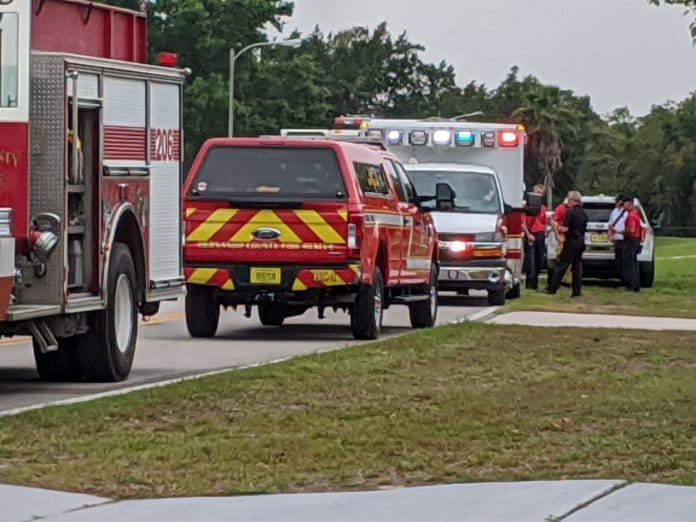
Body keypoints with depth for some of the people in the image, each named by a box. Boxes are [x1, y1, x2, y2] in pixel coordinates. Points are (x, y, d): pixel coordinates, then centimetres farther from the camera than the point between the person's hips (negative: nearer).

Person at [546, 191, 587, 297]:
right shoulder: (583, 213, 12)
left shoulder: (571, 212, -13)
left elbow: (565, 228, -17)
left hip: (571, 242, -7)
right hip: (581, 242, 7)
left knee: (562, 266, -5)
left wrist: (559, 228, 6)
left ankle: (552, 288, -4)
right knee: (577, 267, 9)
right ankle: (577, 291, 6)